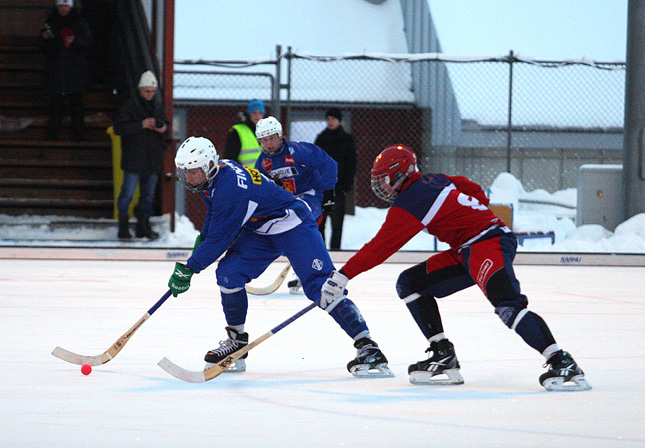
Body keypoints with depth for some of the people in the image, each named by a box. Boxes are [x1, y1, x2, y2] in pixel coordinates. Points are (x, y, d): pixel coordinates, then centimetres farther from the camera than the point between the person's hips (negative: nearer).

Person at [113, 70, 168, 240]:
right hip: (133, 160, -6)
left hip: (153, 161, 6)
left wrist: (164, 130, -2)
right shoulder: (129, 107, -5)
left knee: (148, 194, 10)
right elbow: (119, 128, -15)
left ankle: (143, 227, 18)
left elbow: (165, 124, 23)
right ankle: (123, 226, 4)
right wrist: (141, 125, -23)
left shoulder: (157, 108, 13)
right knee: (128, 194, -5)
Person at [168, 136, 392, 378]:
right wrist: (201, 240, 19)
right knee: (228, 272, -9)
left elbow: (219, 239, -27)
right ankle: (236, 341, 7)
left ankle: (367, 347, -23)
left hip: (294, 227, -9)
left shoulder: (229, 187, -31)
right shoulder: (212, 176, -1)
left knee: (320, 286, -20)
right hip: (259, 230, 9)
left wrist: (187, 270, -19)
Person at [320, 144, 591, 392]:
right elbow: (476, 192, 25)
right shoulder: (433, 181, 15)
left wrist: (343, 276, -10)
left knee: (507, 304, -30)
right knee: (410, 283, 10)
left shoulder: (408, 203, -11)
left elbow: (380, 246, -13)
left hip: (490, 243, -10)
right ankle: (443, 356, 5)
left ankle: (560, 363, -39)